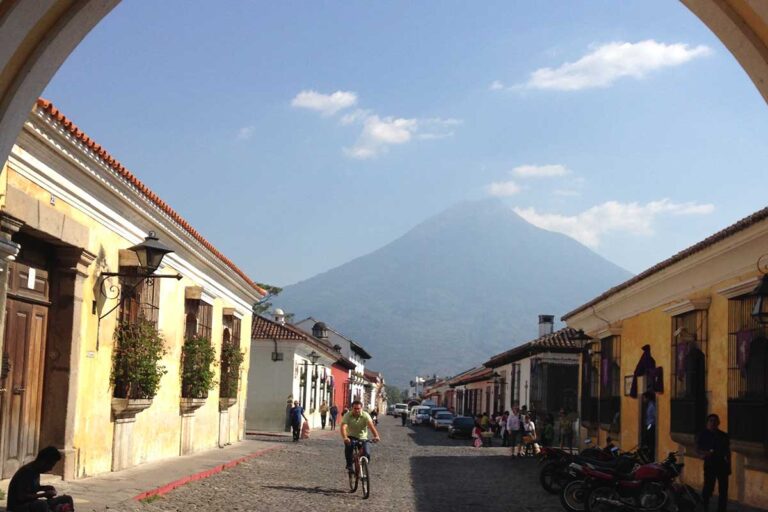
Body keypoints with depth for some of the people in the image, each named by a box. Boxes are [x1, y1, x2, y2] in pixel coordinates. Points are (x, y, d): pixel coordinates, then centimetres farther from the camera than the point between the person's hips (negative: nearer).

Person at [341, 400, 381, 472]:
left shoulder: (365, 415, -15)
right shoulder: (347, 415, -14)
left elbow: (371, 425, -30)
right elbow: (343, 427, -28)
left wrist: (376, 436, -48)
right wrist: (345, 438, -49)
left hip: (363, 438, 1)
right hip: (351, 437, -1)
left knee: (367, 454, -20)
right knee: (348, 445, -33)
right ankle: (349, 465, -15)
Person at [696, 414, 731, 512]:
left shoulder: (724, 435, 10)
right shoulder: (703, 434, 1)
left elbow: (728, 451, 14)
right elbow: (697, 449, -1)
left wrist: (729, 465, 10)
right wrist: (703, 453, -22)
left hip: (723, 464, 3)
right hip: (710, 464, -3)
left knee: (723, 489, 5)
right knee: (708, 487, -7)